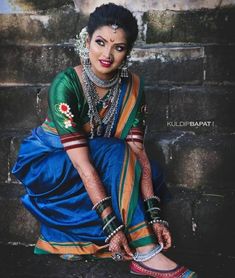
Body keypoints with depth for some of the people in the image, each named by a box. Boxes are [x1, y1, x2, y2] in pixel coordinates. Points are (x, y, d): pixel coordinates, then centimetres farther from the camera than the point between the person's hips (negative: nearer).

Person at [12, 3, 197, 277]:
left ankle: (72, 234, -14)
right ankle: (144, 254, -27)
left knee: (152, 174, -18)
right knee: (116, 153, -31)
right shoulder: (65, 85, -27)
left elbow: (137, 150, -18)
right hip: (44, 163, -5)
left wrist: (154, 216, -26)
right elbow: (81, 162, -33)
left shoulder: (131, 86, -12)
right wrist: (112, 225, -37)